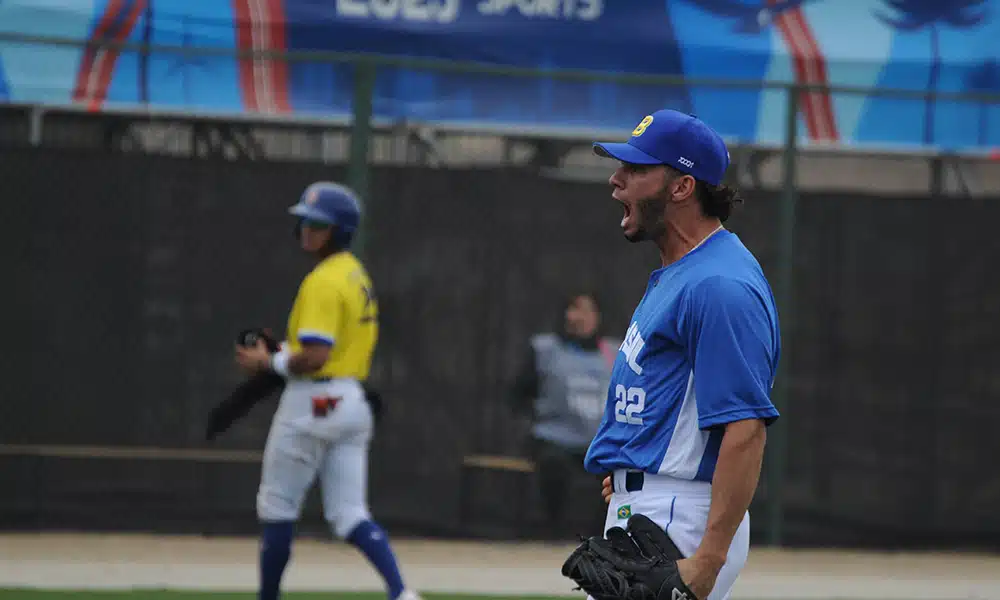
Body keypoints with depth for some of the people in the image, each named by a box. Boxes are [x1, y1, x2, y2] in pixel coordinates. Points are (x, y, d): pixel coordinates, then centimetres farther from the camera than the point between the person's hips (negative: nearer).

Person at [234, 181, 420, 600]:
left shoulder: (322, 281, -15)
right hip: (353, 402, 9)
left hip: (311, 403, -9)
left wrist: (270, 362, -8)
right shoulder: (358, 276, 16)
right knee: (349, 516, 3)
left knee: (277, 506, 6)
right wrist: (285, 350, 16)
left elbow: (314, 357, -23)